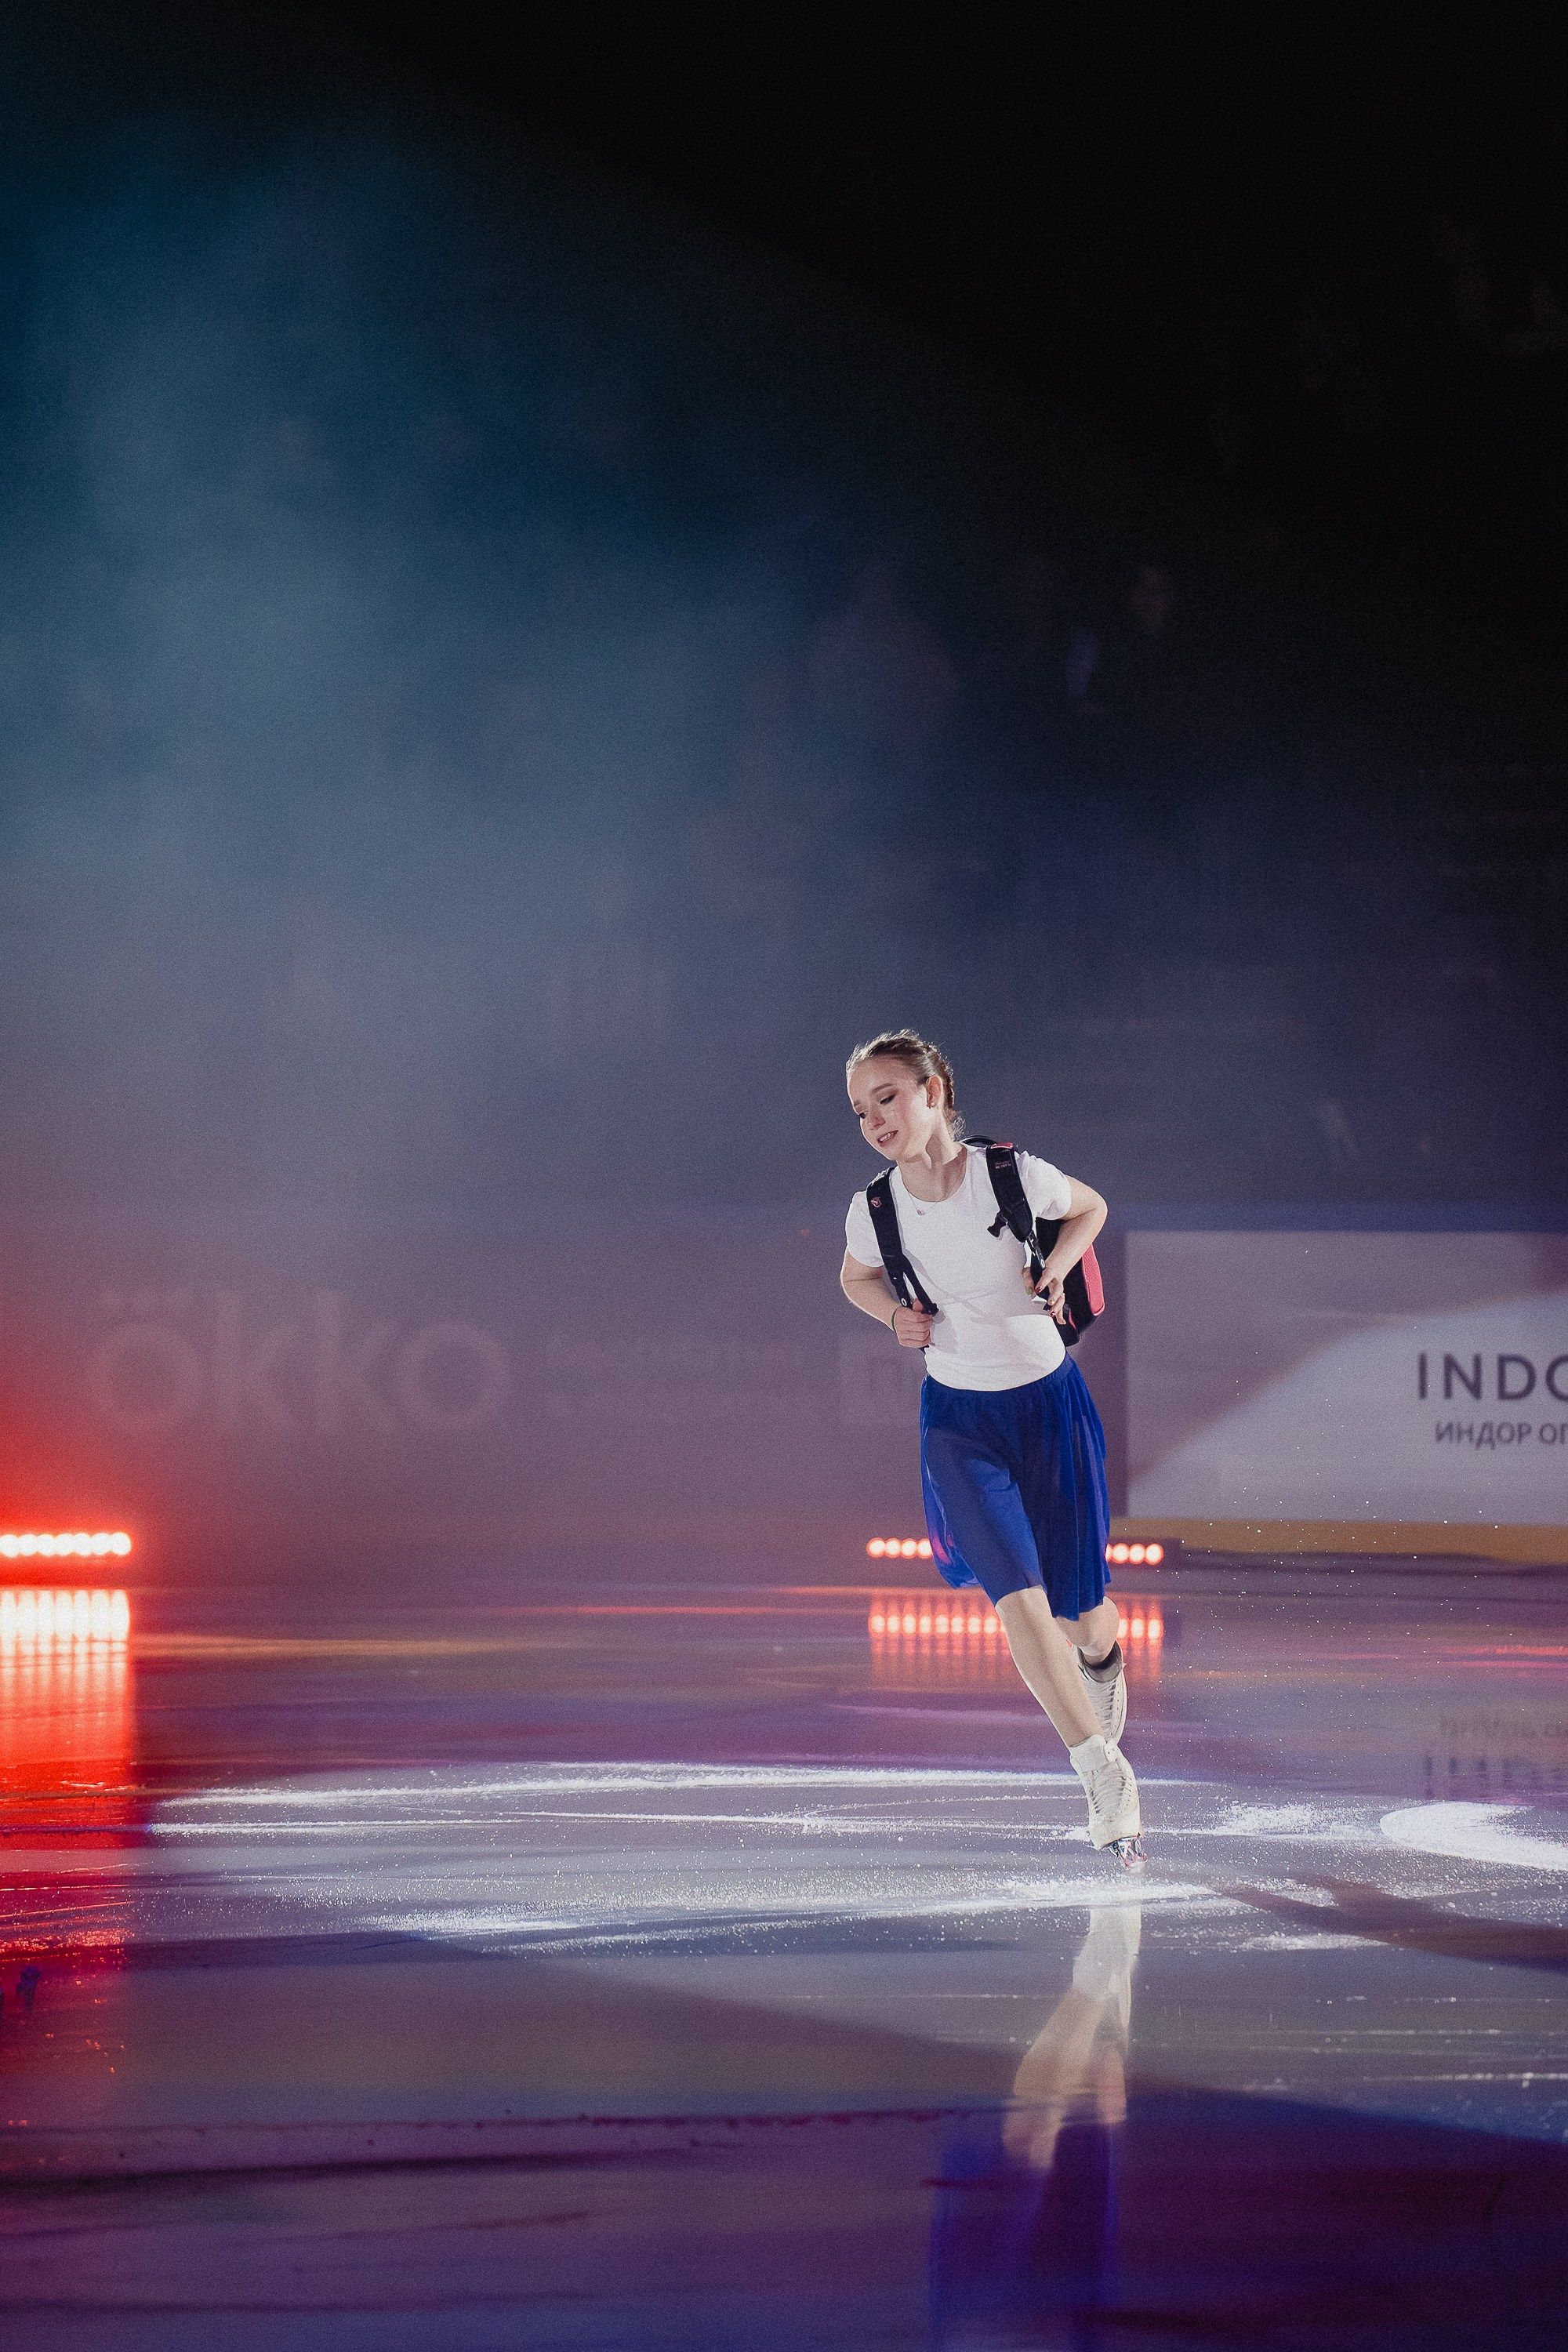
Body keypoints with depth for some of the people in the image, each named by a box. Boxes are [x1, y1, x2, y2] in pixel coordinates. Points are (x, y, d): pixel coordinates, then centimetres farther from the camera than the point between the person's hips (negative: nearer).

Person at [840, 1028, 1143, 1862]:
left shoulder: (1013, 1176, -16)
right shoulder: (873, 1212, -10)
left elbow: (1089, 1208, 5)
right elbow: (858, 1276, 13)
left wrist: (1057, 1269, -12)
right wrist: (895, 1314, -7)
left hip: (1049, 1406, -1)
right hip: (958, 1418, 1)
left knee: (1081, 1612, 6)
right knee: (1018, 1597, -18)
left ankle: (1102, 1661, 46)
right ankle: (1106, 1775, -10)